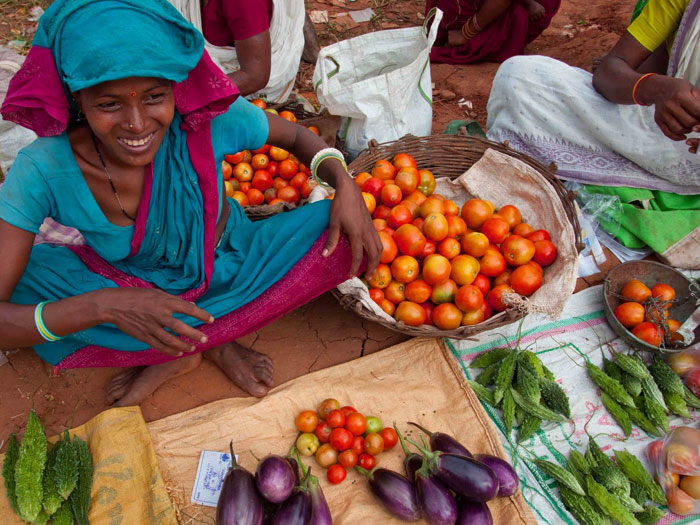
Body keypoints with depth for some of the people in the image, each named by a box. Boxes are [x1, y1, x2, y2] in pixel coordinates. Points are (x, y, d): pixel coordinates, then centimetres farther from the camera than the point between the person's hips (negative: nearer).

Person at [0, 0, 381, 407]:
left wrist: (346, 185, -26)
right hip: (125, 286, -1)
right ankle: (214, 345, -16)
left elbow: (296, 136, -6)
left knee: (348, 235, -22)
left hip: (229, 270, 1)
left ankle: (171, 356, -14)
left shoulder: (210, 118, -27)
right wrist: (104, 306, -46)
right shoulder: (44, 171, -28)